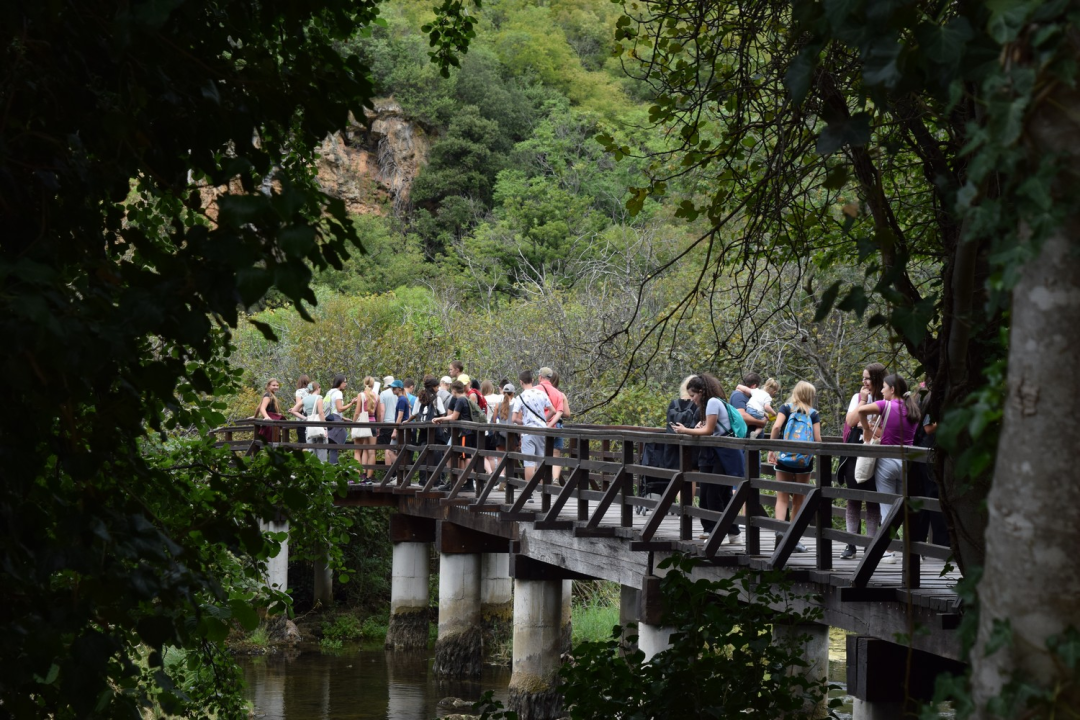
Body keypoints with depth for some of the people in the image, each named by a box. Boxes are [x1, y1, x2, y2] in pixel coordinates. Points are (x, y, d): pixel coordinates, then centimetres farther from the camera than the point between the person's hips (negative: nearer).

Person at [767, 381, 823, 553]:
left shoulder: (786, 408, 5)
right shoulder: (813, 414, 5)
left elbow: (776, 426, -12)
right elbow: (817, 439, -3)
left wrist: (771, 450, -9)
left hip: (784, 459, 0)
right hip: (805, 460, 0)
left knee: (782, 498, 3)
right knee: (798, 500, 11)